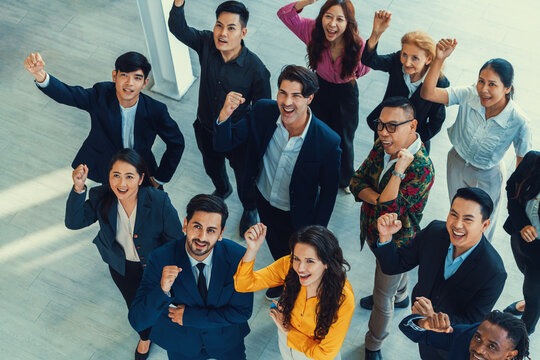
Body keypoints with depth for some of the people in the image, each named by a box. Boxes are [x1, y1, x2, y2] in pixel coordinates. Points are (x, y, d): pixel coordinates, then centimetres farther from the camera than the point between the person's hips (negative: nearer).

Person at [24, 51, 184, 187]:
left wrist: (159, 179, -6)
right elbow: (66, 94, -36)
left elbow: (176, 143, -12)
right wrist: (39, 74, -57)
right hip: (107, 172, 1)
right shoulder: (101, 95, -22)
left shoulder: (156, 111, -24)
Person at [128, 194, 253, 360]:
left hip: (227, 340, 1)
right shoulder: (161, 259, -28)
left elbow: (243, 311, -18)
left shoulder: (238, 256, -26)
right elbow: (137, 321, -28)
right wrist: (162, 290, -47)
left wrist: (189, 316, -22)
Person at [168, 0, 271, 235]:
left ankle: (250, 209, 54)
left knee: (244, 177, 21)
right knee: (212, 167, 32)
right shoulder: (207, 44, -19)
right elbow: (177, 28, -29)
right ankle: (222, 190, 68)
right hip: (207, 130, 4)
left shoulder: (256, 69, -29)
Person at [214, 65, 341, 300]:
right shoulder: (263, 112, -24)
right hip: (264, 201, 4)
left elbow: (328, 191, -19)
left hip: (297, 216, -4)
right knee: (276, 250, 34)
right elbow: (223, 145, -19)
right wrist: (225, 115, -39)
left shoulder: (328, 142, -33)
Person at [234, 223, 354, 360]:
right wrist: (252, 249, -41)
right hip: (287, 343, 3)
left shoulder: (343, 298, -36)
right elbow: (243, 285, -25)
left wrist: (288, 331, -19)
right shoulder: (288, 265, -27)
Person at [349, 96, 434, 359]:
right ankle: (400, 297, 69)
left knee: (382, 300, 13)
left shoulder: (421, 168, -34)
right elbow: (356, 181, -9)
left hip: (395, 243, -7)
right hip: (373, 231, 7)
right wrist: (379, 199, -26)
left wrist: (398, 171, -42)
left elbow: (389, 212, -38)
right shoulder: (381, 145, -12)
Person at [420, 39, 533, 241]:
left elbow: (523, 160, -16)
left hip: (486, 177, -2)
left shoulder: (518, 121, -32)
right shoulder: (469, 95, -27)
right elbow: (428, 93, -34)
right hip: (456, 163, 3)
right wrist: (439, 59, -46)